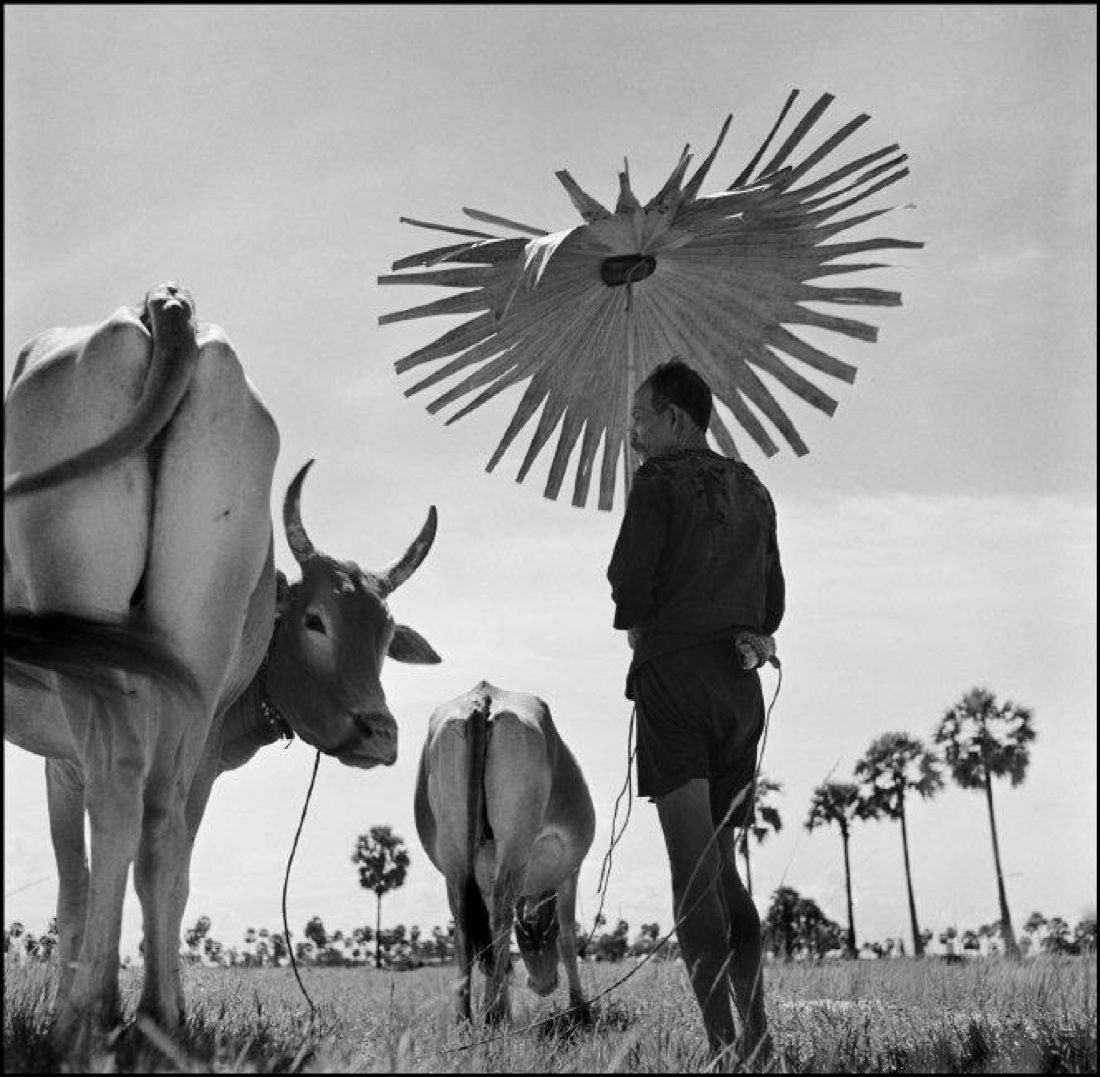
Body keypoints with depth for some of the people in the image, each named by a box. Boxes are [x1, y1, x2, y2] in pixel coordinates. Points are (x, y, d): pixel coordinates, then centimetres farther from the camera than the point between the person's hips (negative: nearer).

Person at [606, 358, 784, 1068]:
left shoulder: (660, 480, -2)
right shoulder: (753, 491, 19)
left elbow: (629, 583, -8)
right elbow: (774, 603, 20)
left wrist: (638, 627, 10)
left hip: (674, 672, -7)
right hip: (740, 684, 7)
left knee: (692, 867, -9)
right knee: (725, 866, 12)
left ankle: (722, 1042, -14)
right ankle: (757, 1038, 9)